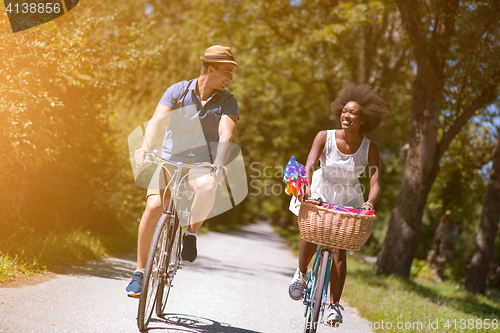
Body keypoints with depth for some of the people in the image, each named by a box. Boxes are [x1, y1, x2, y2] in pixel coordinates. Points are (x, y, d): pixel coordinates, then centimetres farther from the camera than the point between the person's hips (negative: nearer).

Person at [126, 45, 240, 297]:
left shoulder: (227, 102, 0)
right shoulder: (179, 91, -1)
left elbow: (226, 134, -16)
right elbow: (157, 120, -13)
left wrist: (218, 163, -35)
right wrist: (145, 147, -32)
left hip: (203, 163, 0)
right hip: (170, 160, 0)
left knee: (206, 187, -37)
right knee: (154, 206, -23)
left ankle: (191, 233, -7)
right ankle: (140, 272, -7)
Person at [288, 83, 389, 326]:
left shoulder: (369, 149, -13)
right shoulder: (325, 137, -14)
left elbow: (375, 182, -20)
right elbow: (310, 165, -26)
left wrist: (369, 202, -42)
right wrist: (306, 187, -46)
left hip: (348, 200, 0)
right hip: (319, 193, 0)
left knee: (339, 248, -11)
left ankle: (334, 305, -1)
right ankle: (301, 273, 8)